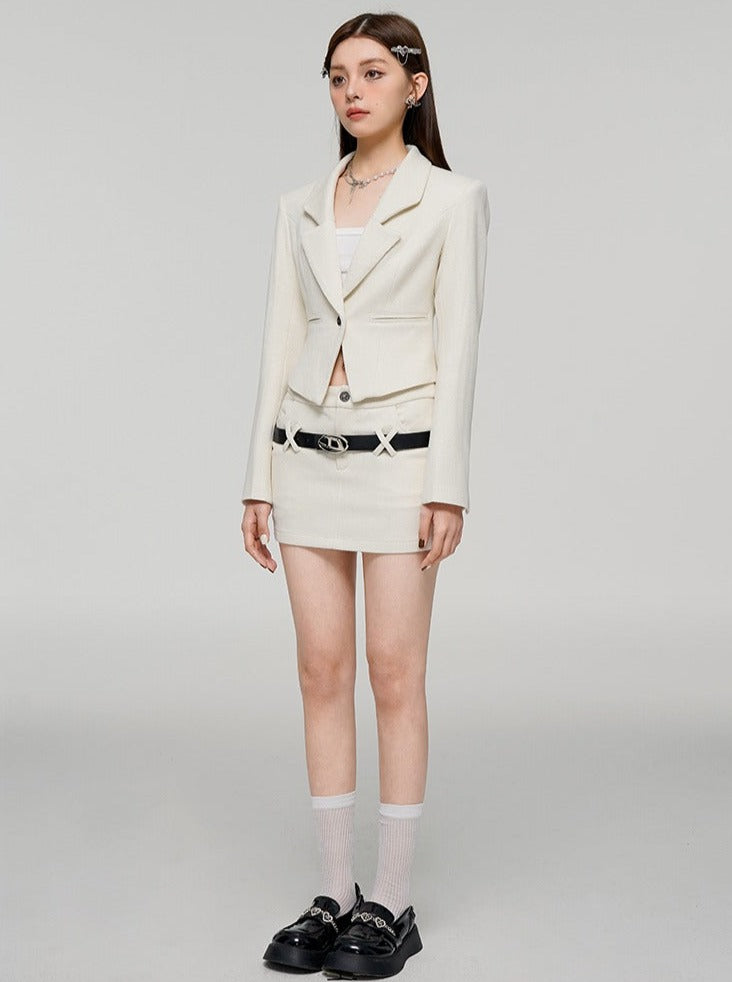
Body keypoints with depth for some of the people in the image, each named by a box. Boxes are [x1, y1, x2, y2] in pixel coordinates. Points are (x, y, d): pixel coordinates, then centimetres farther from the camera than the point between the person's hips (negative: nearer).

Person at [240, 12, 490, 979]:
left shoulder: (453, 198, -2)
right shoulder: (300, 208, 11)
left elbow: (458, 345, -7)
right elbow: (282, 343, 9)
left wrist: (447, 486, -13)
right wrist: (261, 480, 5)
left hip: (402, 456, -4)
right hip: (311, 456, 5)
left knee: (394, 675, -2)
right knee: (322, 673, 5)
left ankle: (392, 904, 11)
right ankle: (332, 894, 16)